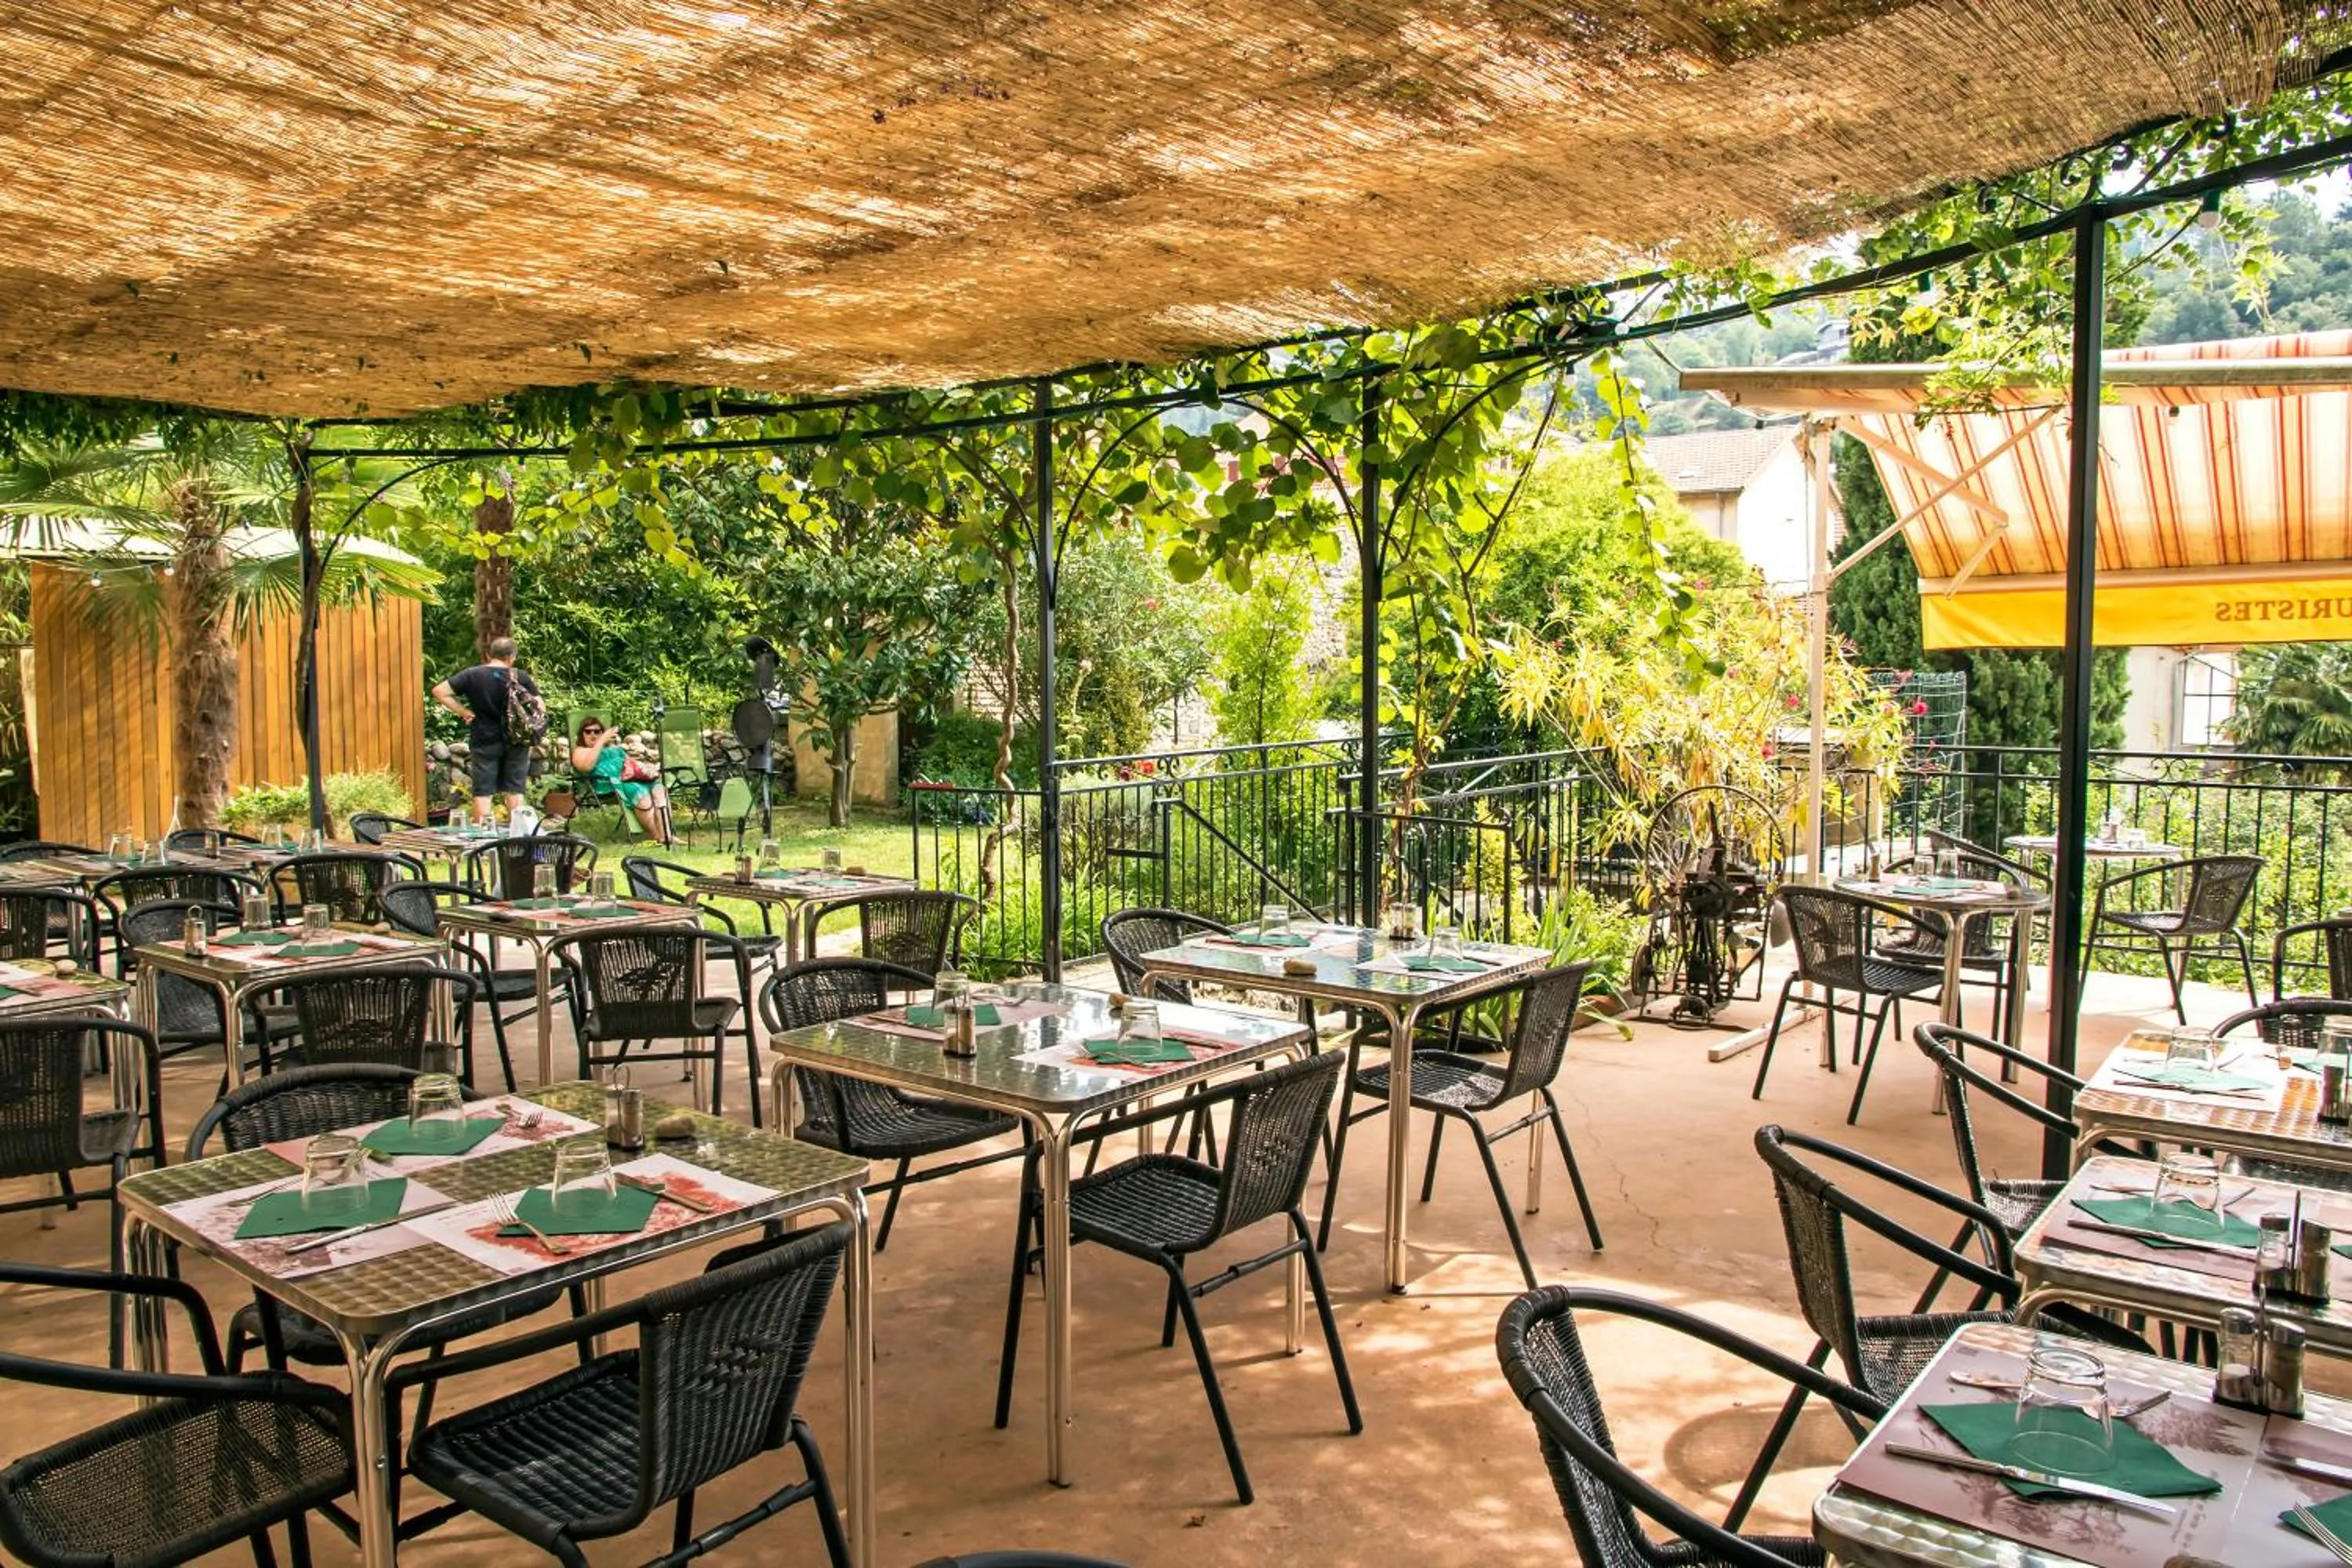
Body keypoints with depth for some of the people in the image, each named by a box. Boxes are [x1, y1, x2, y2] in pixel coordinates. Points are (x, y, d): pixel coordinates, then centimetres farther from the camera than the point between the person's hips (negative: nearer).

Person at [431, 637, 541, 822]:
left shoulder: (472, 675, -3)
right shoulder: (522, 677, -4)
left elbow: (439, 692, -7)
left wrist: (463, 712, -2)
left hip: (484, 741, -1)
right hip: (516, 742, 1)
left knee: (483, 792, 4)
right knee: (515, 791, 8)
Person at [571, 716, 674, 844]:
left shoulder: (614, 746, 35)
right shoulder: (580, 751, 15)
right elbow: (587, 766, -8)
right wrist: (601, 741, -7)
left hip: (633, 776, 6)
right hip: (612, 781, -6)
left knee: (658, 788, -25)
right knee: (640, 793, -35)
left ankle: (667, 835, -38)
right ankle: (658, 838, -36)